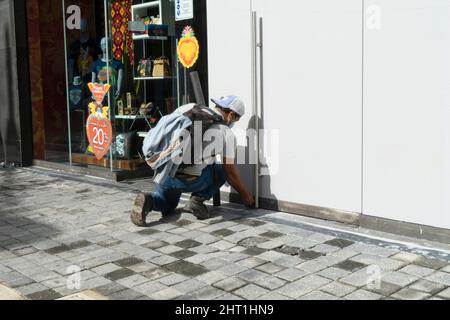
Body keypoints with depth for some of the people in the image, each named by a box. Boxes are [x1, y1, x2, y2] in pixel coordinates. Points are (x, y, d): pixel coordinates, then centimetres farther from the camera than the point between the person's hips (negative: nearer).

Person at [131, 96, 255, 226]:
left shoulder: (189, 108, 12)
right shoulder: (227, 133, 2)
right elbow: (230, 171, 5)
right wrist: (245, 195, 20)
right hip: (190, 181, -4)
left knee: (167, 205, 33)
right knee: (222, 169, 22)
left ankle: (149, 201, 0)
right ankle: (197, 200, 5)